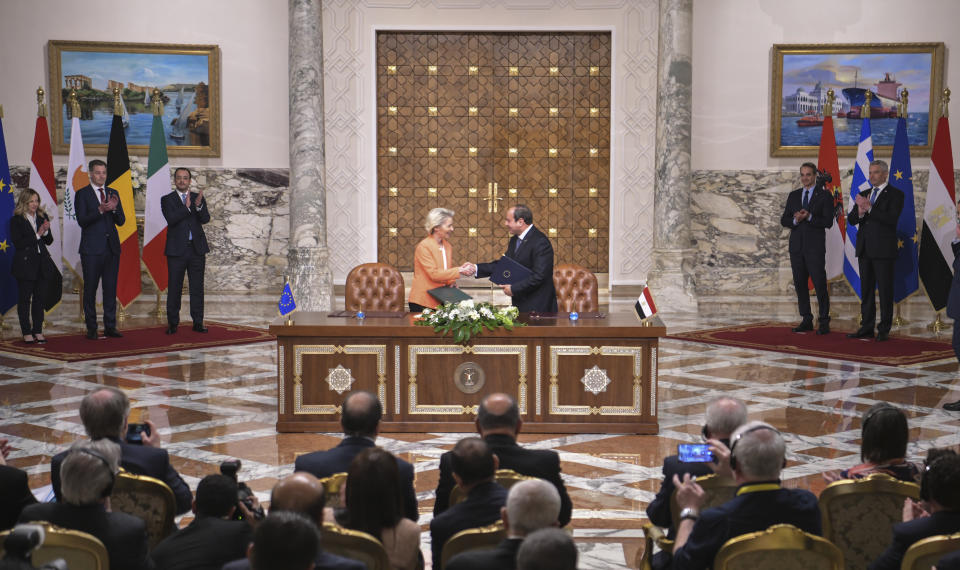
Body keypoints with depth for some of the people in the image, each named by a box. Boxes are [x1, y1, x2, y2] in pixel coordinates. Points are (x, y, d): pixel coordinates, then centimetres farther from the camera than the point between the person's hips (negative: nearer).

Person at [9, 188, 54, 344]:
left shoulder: (42, 217, 8)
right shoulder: (16, 220, -6)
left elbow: (49, 241, 10)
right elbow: (17, 243, -14)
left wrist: (46, 231, -10)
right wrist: (37, 235, -16)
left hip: (41, 263, 5)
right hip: (25, 264, -5)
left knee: (39, 297, 7)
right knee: (24, 298, 1)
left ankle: (38, 331, 13)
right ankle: (26, 332, 6)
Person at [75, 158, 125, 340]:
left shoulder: (113, 193, 13)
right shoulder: (82, 194, 0)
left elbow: (121, 221, 9)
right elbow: (82, 221, -11)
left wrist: (114, 208, -11)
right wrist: (100, 210, -24)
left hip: (112, 248, 4)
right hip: (92, 249, -4)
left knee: (111, 288, 5)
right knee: (90, 289, 0)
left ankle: (110, 326, 11)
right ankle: (91, 328, 6)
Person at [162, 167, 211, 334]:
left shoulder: (198, 197, 9)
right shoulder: (167, 200, 3)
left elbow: (206, 219, -5)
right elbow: (171, 219, -14)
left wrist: (198, 205, -23)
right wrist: (187, 207, -23)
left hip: (197, 248, 2)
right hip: (176, 250, -2)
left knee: (197, 287, 4)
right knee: (174, 288, 1)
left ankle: (198, 322, 10)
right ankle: (173, 323, 7)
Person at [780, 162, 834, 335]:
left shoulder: (824, 196, 0)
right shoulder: (793, 196, 13)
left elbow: (828, 222, -6)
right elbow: (784, 220, 10)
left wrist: (809, 217, -19)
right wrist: (795, 220, -11)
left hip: (815, 247, -5)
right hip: (796, 247, 5)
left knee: (820, 284, -7)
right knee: (800, 285, 6)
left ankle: (824, 322, -2)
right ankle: (806, 320, 14)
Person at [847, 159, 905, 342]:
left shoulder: (895, 195, -3)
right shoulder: (864, 194, 16)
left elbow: (892, 219, -16)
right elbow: (851, 220, 10)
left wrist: (869, 208, -19)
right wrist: (859, 211, -11)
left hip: (883, 250, -6)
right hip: (865, 249, 6)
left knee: (885, 291, -3)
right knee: (866, 290, 10)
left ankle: (884, 330, 0)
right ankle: (866, 328, 16)